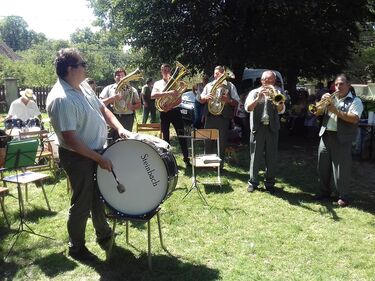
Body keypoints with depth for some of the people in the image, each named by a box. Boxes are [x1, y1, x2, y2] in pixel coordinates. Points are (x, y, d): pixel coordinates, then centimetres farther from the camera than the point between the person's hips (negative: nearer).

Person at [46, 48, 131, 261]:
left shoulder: (84, 86, 3)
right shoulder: (61, 99, -25)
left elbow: (103, 109, 12)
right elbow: (70, 140, -27)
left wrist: (119, 128, -6)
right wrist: (100, 159, -22)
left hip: (97, 151, 9)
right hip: (79, 158, -9)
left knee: (99, 196, 22)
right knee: (82, 203, 7)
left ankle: (104, 235, 43)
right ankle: (76, 248, 29)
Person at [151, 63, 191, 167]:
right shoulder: (157, 83, 5)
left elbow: (179, 100, -3)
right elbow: (153, 95, -16)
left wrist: (170, 106, -20)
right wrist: (168, 93, -27)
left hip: (174, 111, -1)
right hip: (163, 113, 1)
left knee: (181, 135, -3)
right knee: (165, 137, 7)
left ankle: (186, 158, 2)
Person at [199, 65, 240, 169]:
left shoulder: (230, 86, 8)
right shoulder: (209, 85, 16)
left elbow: (236, 102, 3)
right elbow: (201, 100, 16)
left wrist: (228, 100, -17)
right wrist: (205, 97, -7)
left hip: (223, 118, -2)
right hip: (209, 117, 2)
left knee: (222, 142, 1)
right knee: (208, 141, 5)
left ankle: (220, 164, 12)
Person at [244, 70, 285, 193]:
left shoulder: (276, 93, 10)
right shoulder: (254, 92, 6)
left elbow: (281, 110, -4)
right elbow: (248, 108, -9)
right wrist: (258, 98, -22)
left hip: (272, 128, 2)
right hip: (257, 128, -2)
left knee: (272, 157, 5)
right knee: (255, 156, 2)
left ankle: (269, 183, 17)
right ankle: (253, 182, 13)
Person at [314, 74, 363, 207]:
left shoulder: (355, 101, -1)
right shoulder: (331, 98, 15)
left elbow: (354, 119, -17)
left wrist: (336, 111, -21)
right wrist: (322, 101, -6)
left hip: (342, 139, -5)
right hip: (325, 136, 6)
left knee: (341, 169, -2)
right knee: (323, 166, 12)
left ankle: (343, 196, 9)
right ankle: (324, 192, 26)